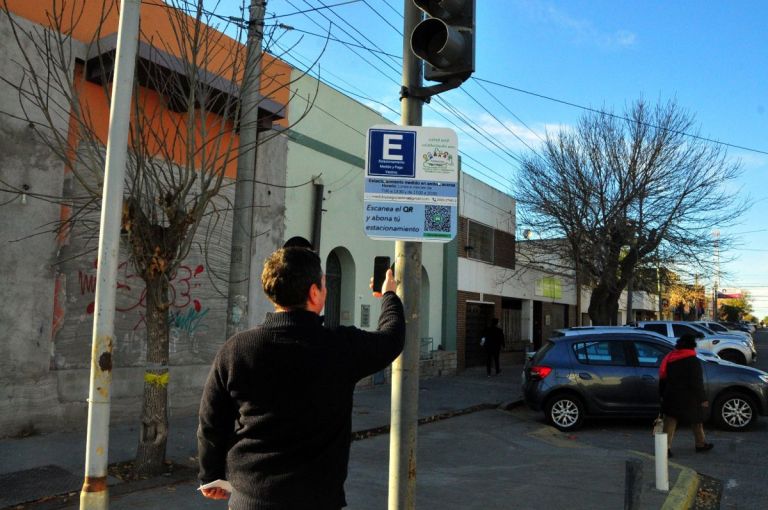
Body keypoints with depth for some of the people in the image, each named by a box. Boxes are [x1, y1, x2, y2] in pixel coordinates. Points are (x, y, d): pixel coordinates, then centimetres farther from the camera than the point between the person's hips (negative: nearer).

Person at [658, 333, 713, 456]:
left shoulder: (670, 358, 5)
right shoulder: (693, 361, -12)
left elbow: (663, 378, 9)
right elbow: (697, 383, -15)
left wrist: (662, 394, 17)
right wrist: (702, 399, -7)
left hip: (671, 396, 4)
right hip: (688, 398, -4)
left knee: (670, 421, 2)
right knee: (696, 420, 17)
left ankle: (666, 446, -6)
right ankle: (701, 444, 32)